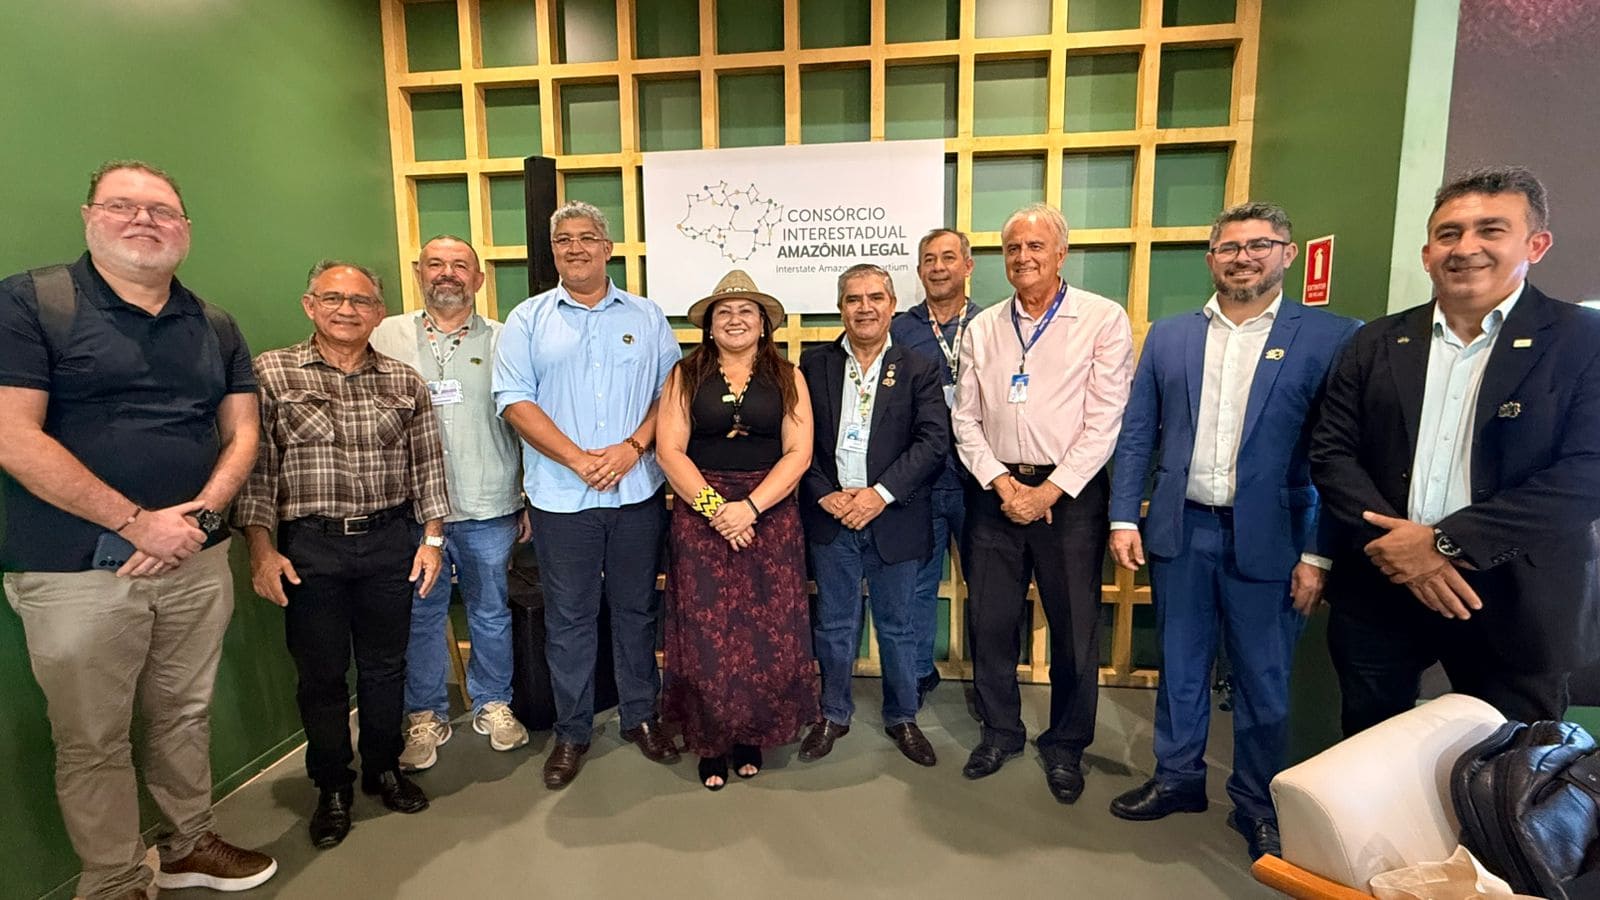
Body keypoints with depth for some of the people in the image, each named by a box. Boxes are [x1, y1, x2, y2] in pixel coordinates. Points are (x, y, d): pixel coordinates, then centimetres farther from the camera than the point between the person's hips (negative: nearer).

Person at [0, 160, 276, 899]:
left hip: (197, 560, 4)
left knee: (186, 716, 17)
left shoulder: (215, 326, 9)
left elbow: (241, 431, 7)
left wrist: (199, 513, -9)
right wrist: (137, 523, -16)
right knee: (92, 741, 9)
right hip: (77, 569, -4)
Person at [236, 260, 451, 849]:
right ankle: (332, 788, 29)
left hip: (391, 541, 2)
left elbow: (427, 466, 7)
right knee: (321, 672, 10)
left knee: (385, 665, 13)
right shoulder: (270, 373, -1)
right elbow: (255, 466, -3)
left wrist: (432, 537, 3)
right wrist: (262, 548, -9)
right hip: (309, 545, -2)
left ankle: (385, 768, 33)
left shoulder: (405, 382, 6)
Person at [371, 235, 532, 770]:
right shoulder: (388, 336, 6)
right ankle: (425, 715, 29)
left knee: (490, 613, 12)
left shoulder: (503, 341, 4)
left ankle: (493, 704, 31)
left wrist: (531, 501, 3)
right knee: (420, 615, 11)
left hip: (489, 509, 0)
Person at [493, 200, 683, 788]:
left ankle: (640, 716, 30)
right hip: (561, 497, -1)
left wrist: (632, 447, -13)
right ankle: (571, 732, 25)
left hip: (638, 493, 1)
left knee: (636, 609, 12)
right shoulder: (528, 319, 5)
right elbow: (513, 399, -4)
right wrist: (579, 459, -13)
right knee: (568, 618, 9)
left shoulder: (646, 317, 8)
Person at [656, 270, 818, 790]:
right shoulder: (686, 376, 6)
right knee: (704, 634, 1)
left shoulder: (787, 378, 6)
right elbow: (669, 450, -2)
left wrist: (750, 506, -14)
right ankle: (710, 742, 21)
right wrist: (714, 507, -13)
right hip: (699, 516, 0)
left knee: (768, 632, 2)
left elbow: (798, 453, -3)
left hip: (770, 516, 1)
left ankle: (751, 735, 23)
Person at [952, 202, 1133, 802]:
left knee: (1075, 628, 7)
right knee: (990, 621, 10)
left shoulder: (1103, 320, -3)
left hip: (1070, 494, -3)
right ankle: (1000, 731, 31)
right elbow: (966, 420, 6)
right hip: (997, 491, 3)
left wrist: (1050, 492, -12)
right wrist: (1003, 483, -6)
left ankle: (1066, 746, 29)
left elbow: (1103, 422, -8)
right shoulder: (982, 329, 8)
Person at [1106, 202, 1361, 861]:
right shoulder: (1167, 337, 6)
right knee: (1179, 664, 16)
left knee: (1263, 680, 11)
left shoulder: (1331, 339, -4)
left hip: (1268, 539, -2)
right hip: (1179, 530, 3)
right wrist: (1124, 518, 0)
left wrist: (1318, 554, -9)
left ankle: (1257, 804, 32)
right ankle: (1178, 778, 35)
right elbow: (1136, 436, 6)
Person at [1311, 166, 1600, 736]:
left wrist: (1445, 541, -20)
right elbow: (1330, 453, 0)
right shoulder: (1376, 345, 5)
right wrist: (1393, 541, -14)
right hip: (1378, 591, 2)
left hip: (1515, 603, -2)